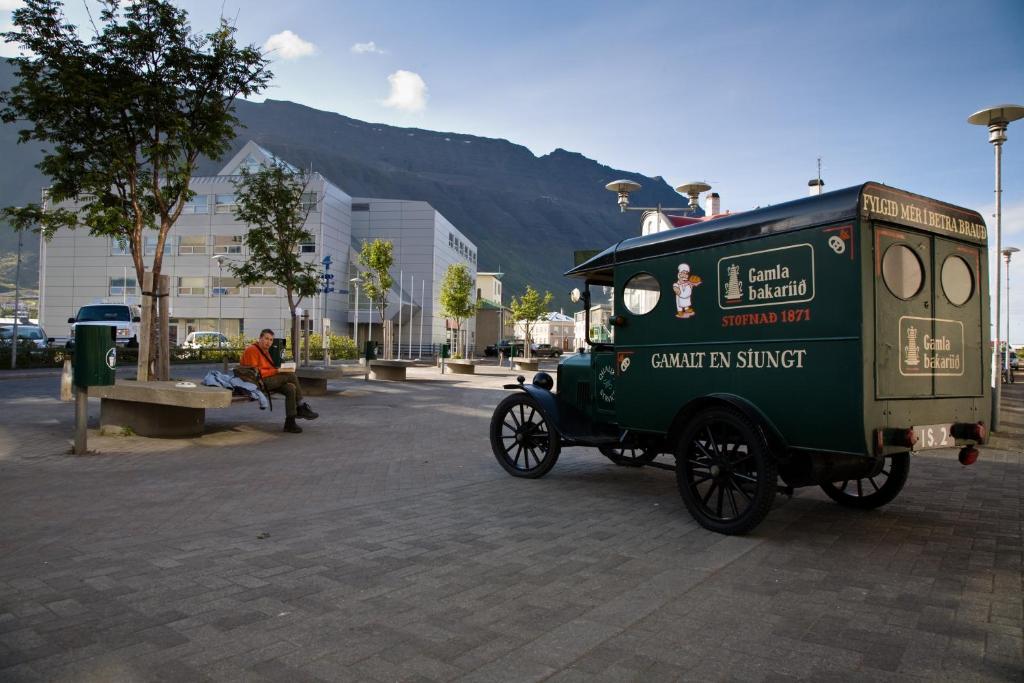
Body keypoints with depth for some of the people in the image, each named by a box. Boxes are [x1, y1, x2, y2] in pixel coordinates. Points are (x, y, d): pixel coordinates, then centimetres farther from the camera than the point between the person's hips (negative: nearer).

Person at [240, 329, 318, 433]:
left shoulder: (265, 350, 22)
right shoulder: (252, 350, -9)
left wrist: (278, 370, 5)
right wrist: (274, 371, -20)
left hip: (269, 380, 10)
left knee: (291, 388, -15)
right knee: (291, 376, -19)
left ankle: (290, 423, -13)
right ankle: (302, 407, -8)